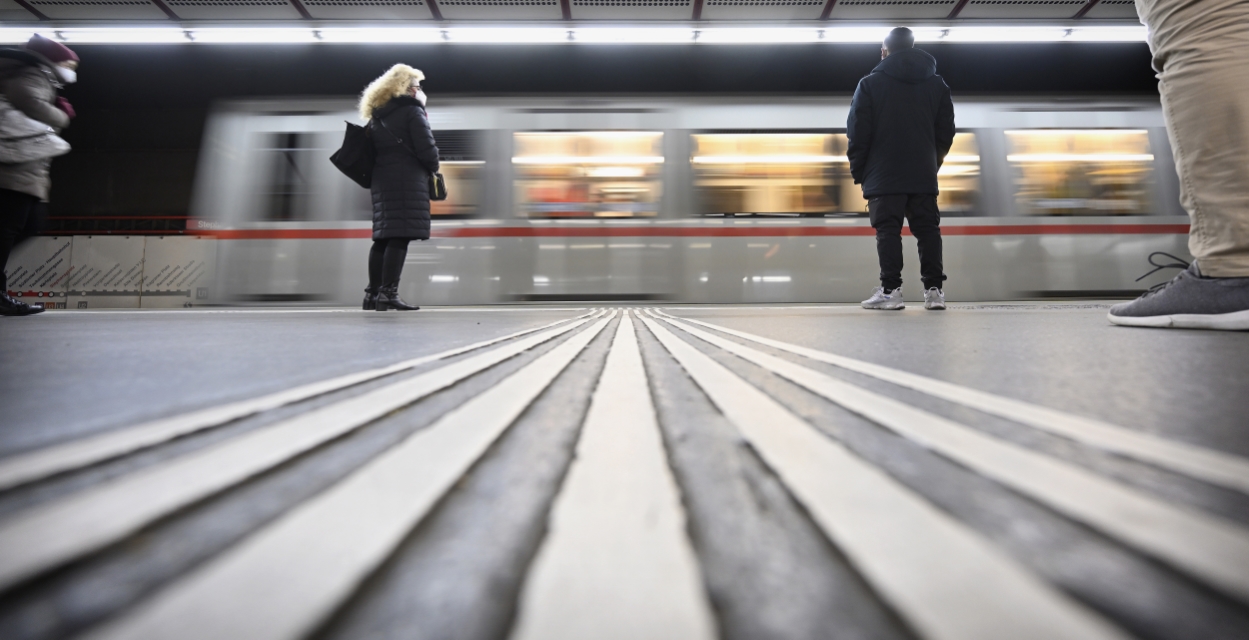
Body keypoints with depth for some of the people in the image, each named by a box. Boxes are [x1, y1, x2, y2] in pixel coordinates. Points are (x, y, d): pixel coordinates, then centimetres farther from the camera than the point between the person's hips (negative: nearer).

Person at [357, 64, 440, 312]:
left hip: (381, 181, 8)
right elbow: (426, 148, -11)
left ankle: (372, 293, 10)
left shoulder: (377, 116, 21)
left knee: (383, 237, 9)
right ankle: (388, 293, -16)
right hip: (407, 181, -8)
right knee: (400, 237, -12)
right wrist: (433, 167, 6)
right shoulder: (412, 111, -2)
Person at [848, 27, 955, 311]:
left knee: (888, 231, -4)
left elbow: (857, 133, -5)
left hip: (883, 175, -4)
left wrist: (857, 171, 2)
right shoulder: (937, 83, 14)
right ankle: (934, 289, 6)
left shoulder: (870, 83, 0)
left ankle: (890, 290, -8)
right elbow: (946, 131, 14)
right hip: (924, 175, 4)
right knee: (928, 229, 7)